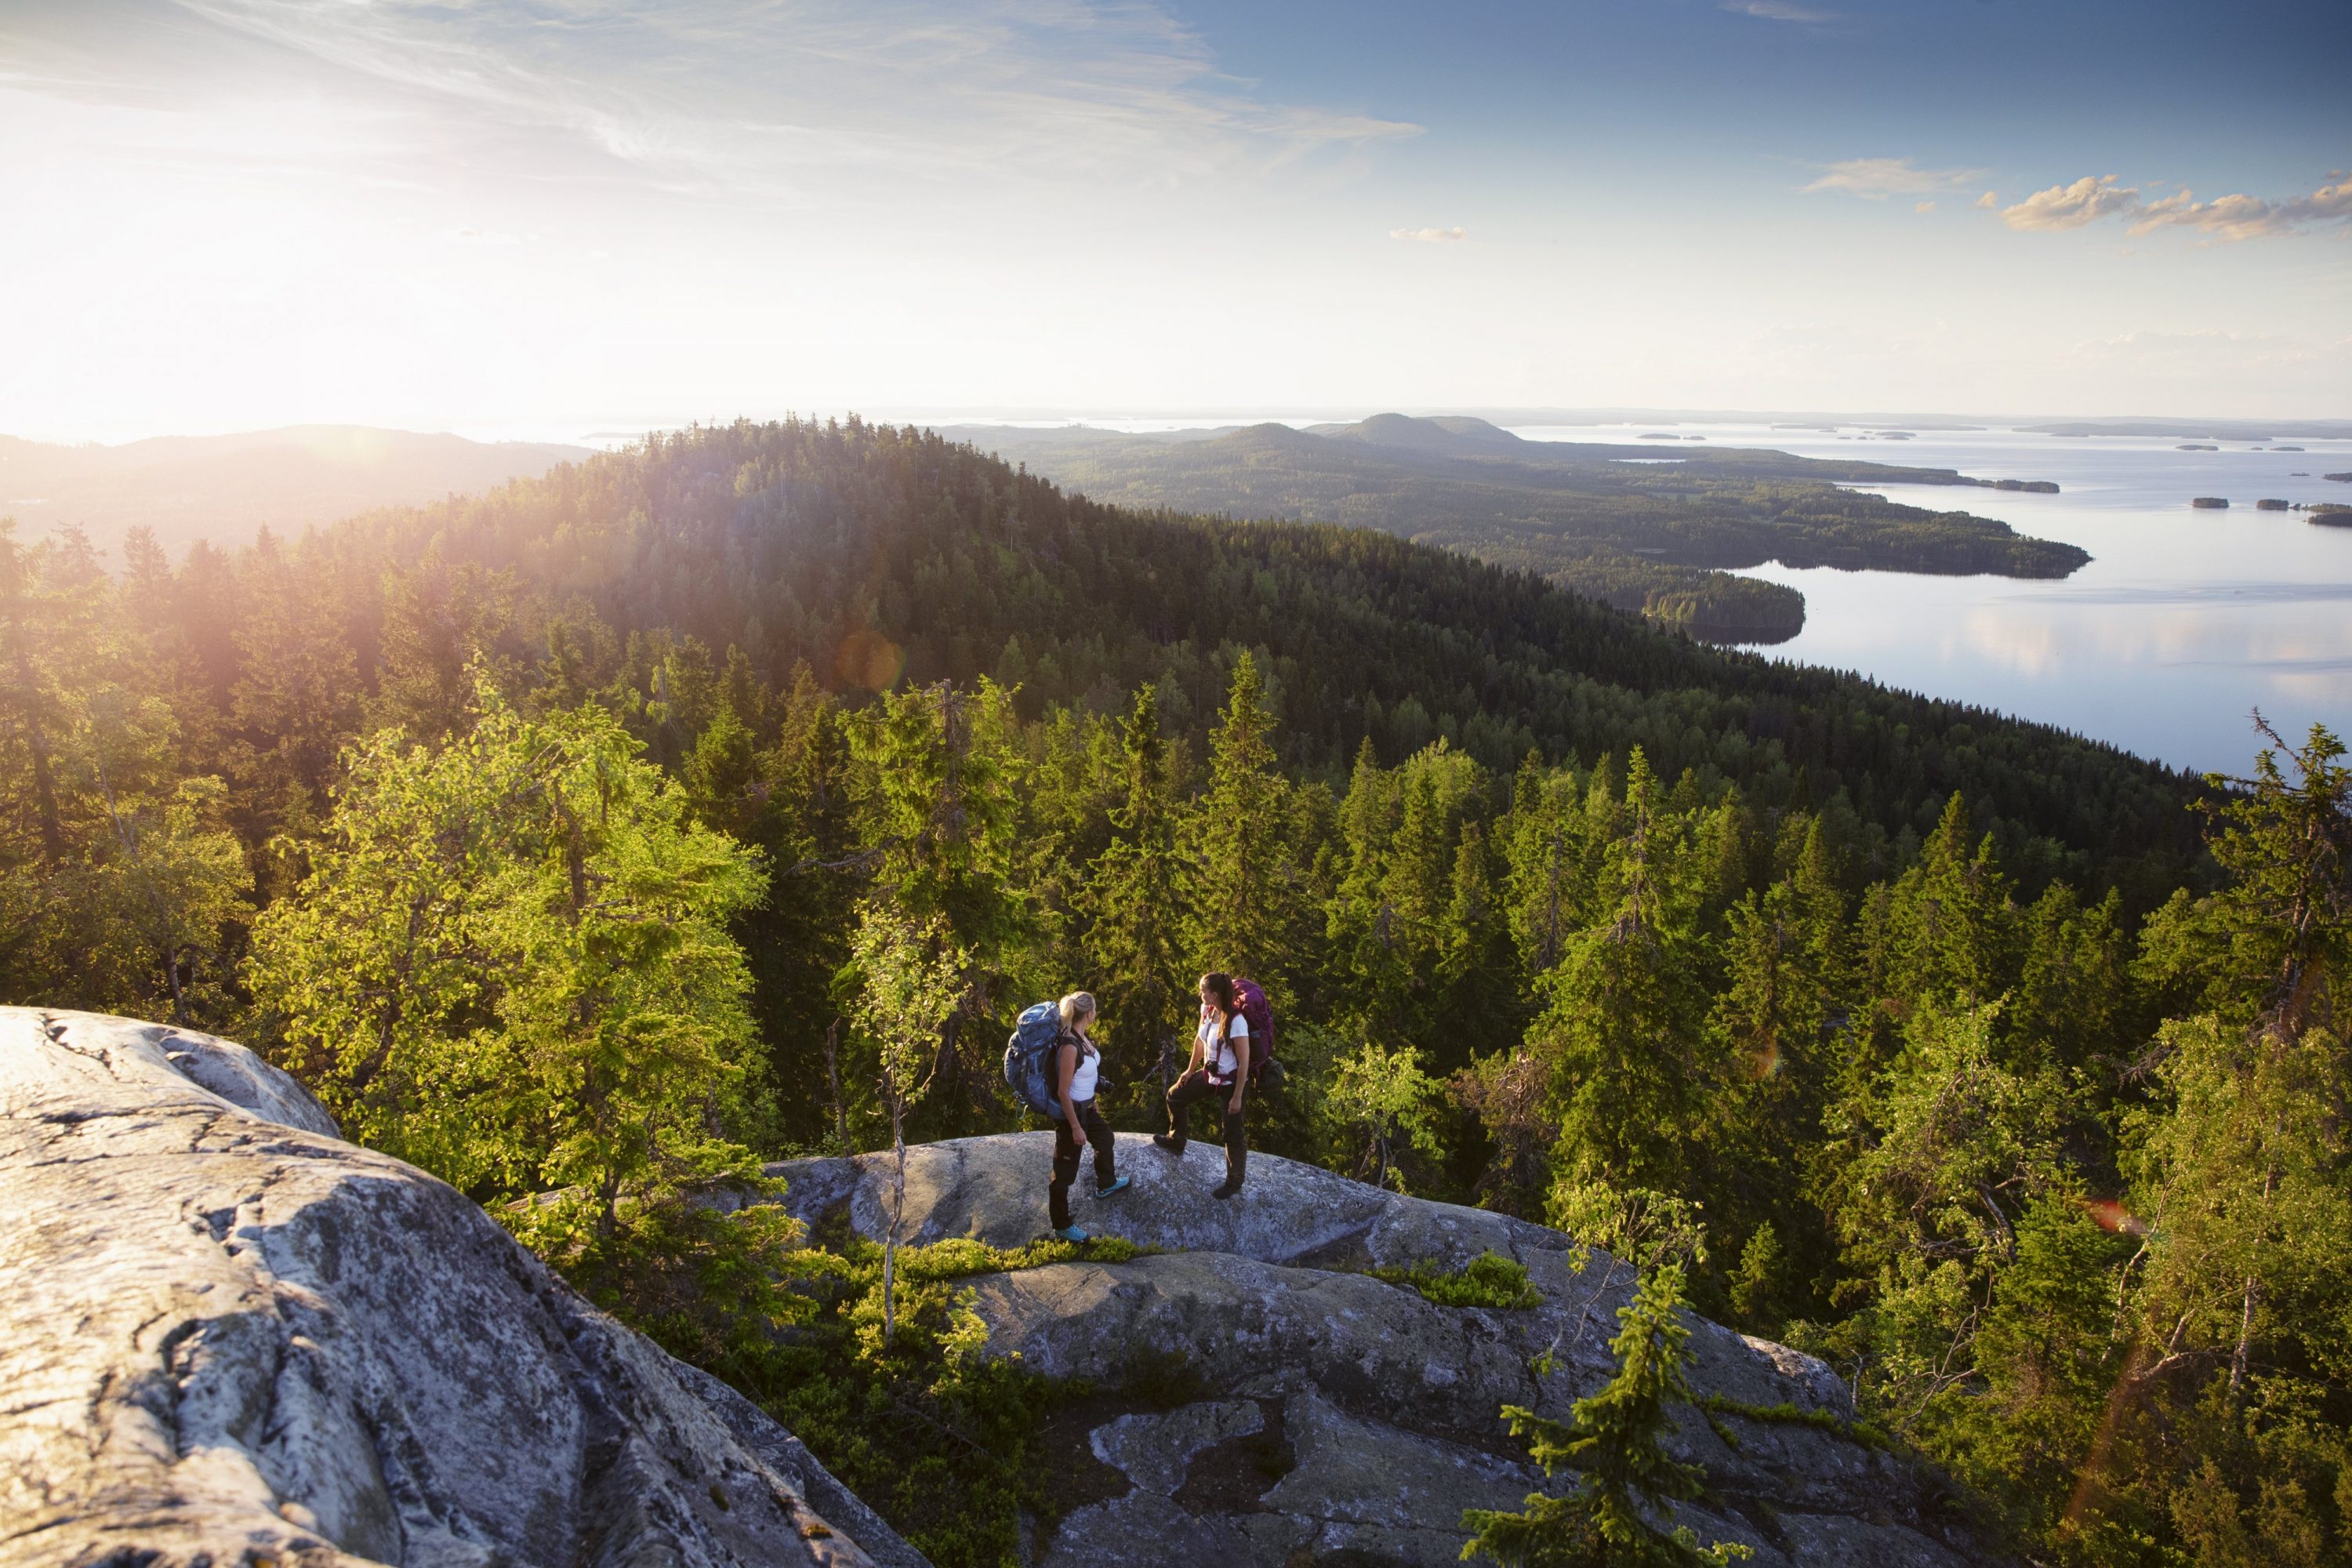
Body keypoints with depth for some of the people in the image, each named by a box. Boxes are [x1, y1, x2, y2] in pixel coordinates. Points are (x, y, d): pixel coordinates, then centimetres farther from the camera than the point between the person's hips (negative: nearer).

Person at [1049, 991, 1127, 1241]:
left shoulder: (1084, 1037, -3)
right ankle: (1061, 1226, 20)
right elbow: (1063, 1091, -26)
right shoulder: (1069, 1047, -31)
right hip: (1071, 1112, -10)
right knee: (1065, 1170, 5)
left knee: (1106, 1140, 33)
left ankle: (1106, 1184, 59)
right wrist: (1075, 1127, -21)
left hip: (1087, 1107, 10)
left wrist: (1091, 1104, 25)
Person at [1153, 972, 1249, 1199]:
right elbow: (1200, 1040, 10)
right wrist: (1190, 1069, 18)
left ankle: (1234, 1182, 25)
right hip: (1209, 1075, 8)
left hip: (1230, 1082, -8)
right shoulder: (1207, 1010, -8)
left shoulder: (1236, 1021, -31)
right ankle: (1176, 1141, 46)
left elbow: (1244, 1062, -25)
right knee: (1175, 1095, 22)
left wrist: (1237, 1097, -19)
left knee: (1233, 1134, 6)